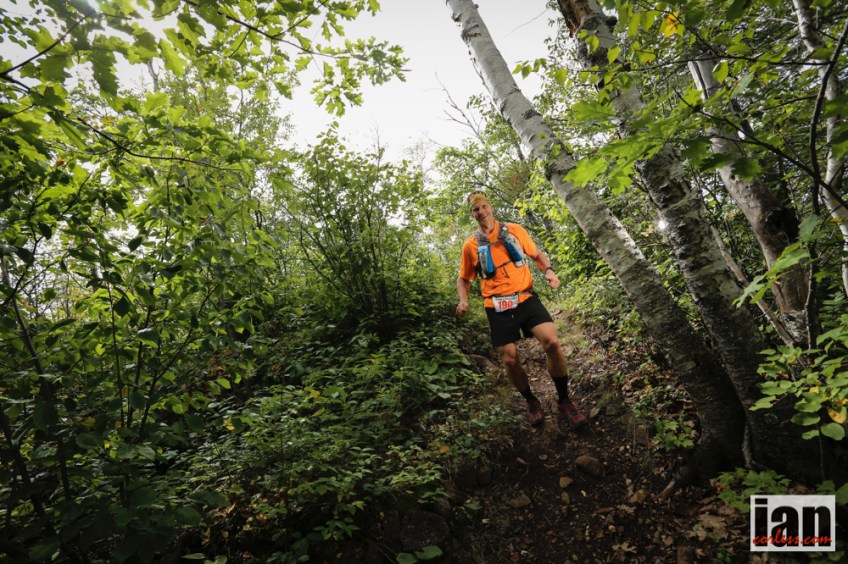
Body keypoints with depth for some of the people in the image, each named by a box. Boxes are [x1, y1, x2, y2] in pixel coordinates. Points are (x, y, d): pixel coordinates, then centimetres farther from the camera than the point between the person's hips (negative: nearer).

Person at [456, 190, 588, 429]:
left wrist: (549, 270, -4)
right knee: (510, 360, -1)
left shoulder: (514, 230, 7)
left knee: (552, 342, -20)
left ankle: (564, 400, 2)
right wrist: (463, 300, -4)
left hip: (525, 298, 0)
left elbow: (536, 254, 17)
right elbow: (463, 279, 16)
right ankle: (531, 401, 28)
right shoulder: (471, 245, 6)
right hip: (497, 307, 1)